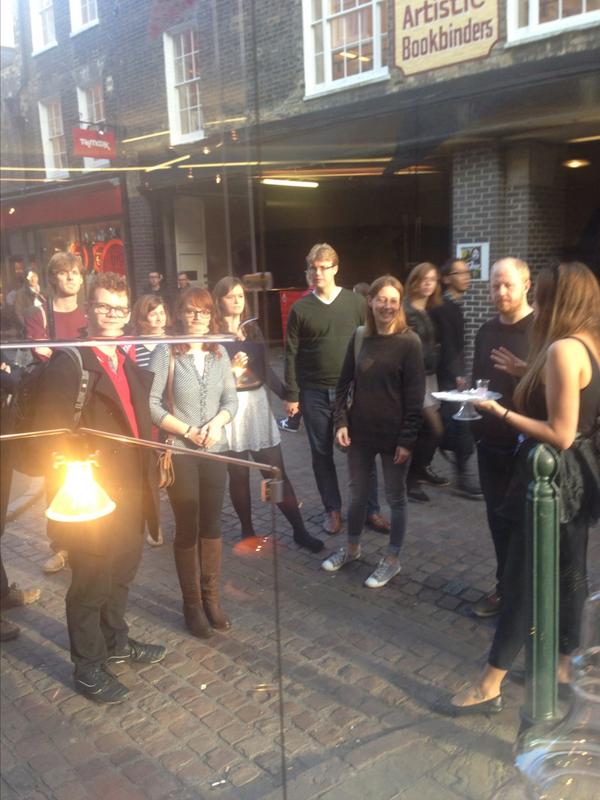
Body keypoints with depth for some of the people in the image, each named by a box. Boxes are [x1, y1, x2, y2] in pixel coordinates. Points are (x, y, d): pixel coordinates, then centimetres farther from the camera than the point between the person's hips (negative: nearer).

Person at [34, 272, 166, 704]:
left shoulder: (131, 365, 11)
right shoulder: (67, 364, -14)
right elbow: (51, 432, -15)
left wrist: (149, 474, 11)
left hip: (131, 490, 8)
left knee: (122, 572, 22)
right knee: (91, 583, 6)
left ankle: (116, 641, 42)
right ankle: (88, 666, 24)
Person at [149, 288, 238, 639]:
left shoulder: (219, 352, 4)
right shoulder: (165, 352, -9)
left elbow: (231, 399, 7)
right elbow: (151, 403, -13)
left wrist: (217, 423, -12)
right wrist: (186, 431, -16)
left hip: (215, 450, 4)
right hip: (179, 452, -4)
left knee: (212, 524, 10)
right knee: (188, 528, 5)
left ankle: (212, 597, 25)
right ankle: (192, 603, 19)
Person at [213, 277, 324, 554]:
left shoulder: (253, 329, 12)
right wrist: (231, 369, -23)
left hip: (258, 403, 4)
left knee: (277, 472, 4)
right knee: (239, 475, 6)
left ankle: (300, 530, 9)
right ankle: (247, 532, 21)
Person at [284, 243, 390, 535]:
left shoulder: (355, 302, 0)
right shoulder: (300, 308, 0)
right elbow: (291, 355, 0)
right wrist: (291, 395, -3)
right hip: (315, 393, 1)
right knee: (322, 454, 9)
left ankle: (371, 509, 17)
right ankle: (333, 510, 23)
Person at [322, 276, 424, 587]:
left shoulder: (409, 342, -11)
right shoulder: (359, 337, 2)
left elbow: (415, 396, -12)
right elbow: (345, 383, 7)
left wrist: (407, 439, -14)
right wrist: (341, 422, -2)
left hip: (394, 434, -4)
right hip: (360, 431, 4)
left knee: (395, 498, 11)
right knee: (357, 493, 18)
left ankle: (392, 559, 26)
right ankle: (352, 548, 38)